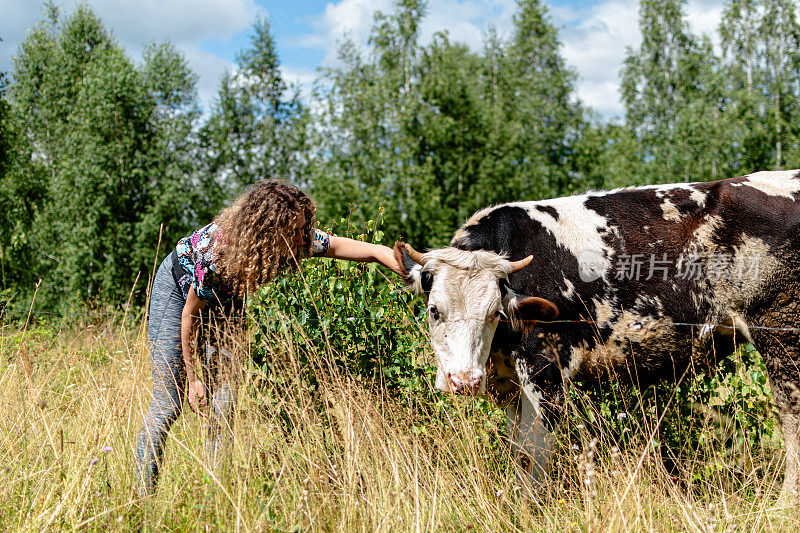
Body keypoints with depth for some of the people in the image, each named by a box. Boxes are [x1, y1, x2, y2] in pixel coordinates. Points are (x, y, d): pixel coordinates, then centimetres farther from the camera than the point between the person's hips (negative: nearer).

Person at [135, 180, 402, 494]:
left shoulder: (297, 241, -30)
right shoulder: (215, 251, -41)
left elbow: (372, 251, -28)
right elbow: (190, 315, -25)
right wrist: (193, 378, -16)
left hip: (226, 299, 5)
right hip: (179, 288, -4)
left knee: (227, 398, -4)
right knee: (169, 403, -6)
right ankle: (143, 496, 6)